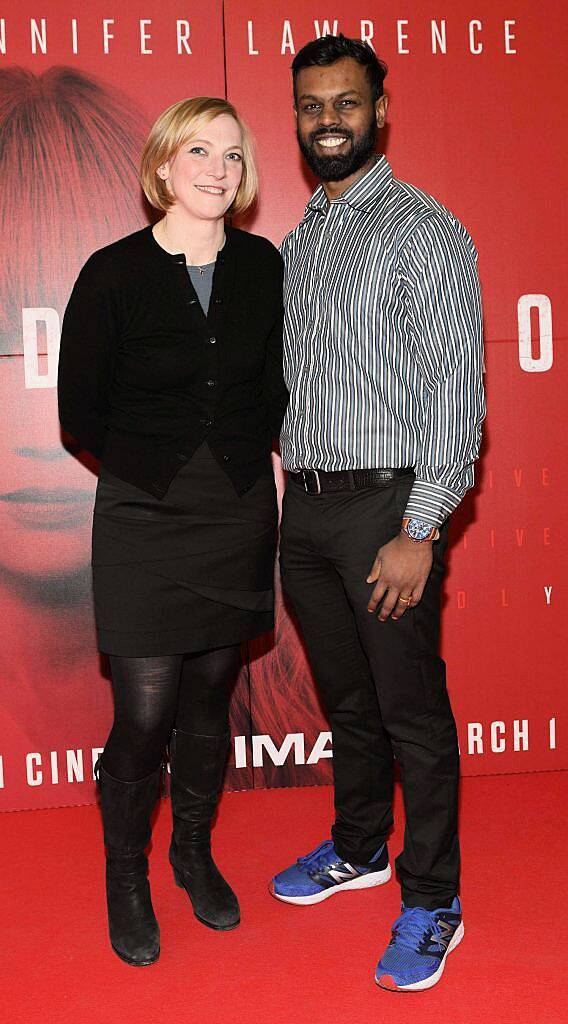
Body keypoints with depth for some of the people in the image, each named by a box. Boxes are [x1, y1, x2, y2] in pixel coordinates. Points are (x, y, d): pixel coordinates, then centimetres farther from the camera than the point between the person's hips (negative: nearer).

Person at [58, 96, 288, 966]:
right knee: (144, 714, -2)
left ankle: (195, 853, 35)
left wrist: (240, 456, 3)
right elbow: (81, 414, -3)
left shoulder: (261, 266, 2)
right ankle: (126, 879, 22)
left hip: (240, 517, 3)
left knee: (209, 700, 13)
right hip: (144, 523, -3)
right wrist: (158, 468, 2)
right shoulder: (114, 274, -9)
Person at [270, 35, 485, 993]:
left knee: (412, 713, 2)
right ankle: (359, 847, 38)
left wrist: (419, 532, -18)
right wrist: (280, 493, 12)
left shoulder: (424, 229, -8)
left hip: (384, 506, -6)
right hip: (305, 506, 7)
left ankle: (431, 902, 18)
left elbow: (456, 389, -13)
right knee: (345, 699, 19)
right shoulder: (295, 244, 14)